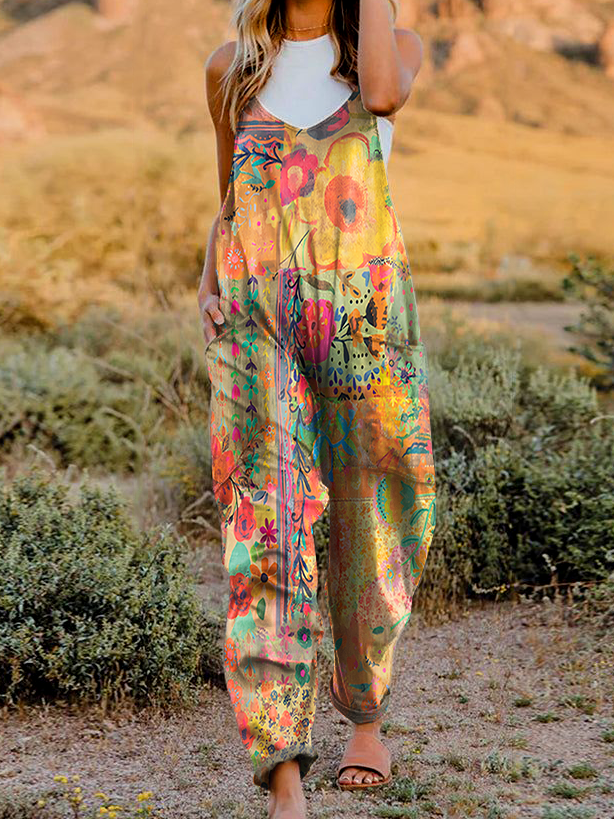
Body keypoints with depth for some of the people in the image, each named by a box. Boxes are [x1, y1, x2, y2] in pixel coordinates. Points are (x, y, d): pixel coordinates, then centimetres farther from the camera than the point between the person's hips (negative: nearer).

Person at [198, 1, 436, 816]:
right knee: (265, 527, -13)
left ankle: (366, 717, 35)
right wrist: (210, 296, 10)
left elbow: (383, 92, -17)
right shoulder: (230, 68, 13)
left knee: (369, 529, 9)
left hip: (365, 312, 0)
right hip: (254, 316, 0)